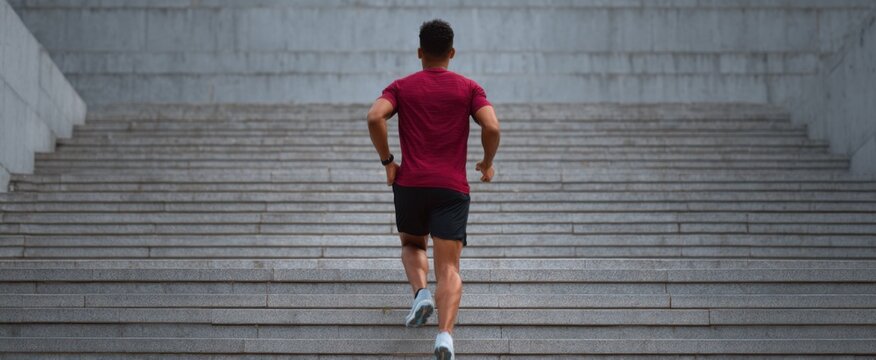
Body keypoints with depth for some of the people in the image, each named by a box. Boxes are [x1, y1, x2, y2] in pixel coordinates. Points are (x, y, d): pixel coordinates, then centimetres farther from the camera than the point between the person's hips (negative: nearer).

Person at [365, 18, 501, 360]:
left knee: (412, 245, 28)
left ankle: (421, 292, -2)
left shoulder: (401, 87, 9)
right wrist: (487, 163, 11)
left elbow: (375, 117, -10)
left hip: (410, 184, 1)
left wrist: (387, 161, 1)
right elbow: (492, 127, -7)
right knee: (449, 270, -3)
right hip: (452, 188, -1)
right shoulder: (469, 88, 8)